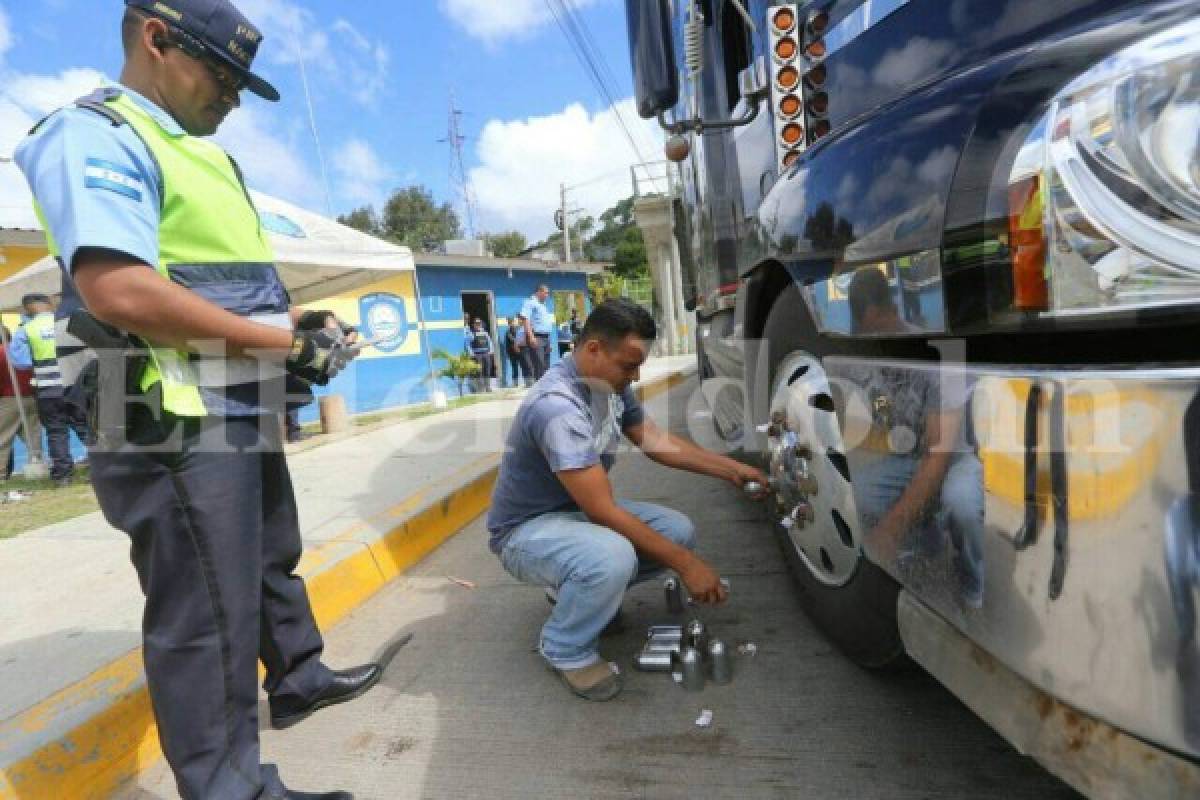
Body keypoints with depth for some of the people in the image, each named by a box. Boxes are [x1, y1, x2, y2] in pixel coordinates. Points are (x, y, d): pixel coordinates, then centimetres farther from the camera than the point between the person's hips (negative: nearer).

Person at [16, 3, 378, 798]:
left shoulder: (204, 156, 20)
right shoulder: (96, 136, -10)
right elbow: (120, 291, -26)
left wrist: (300, 328, 5)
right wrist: (283, 341, -19)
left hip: (243, 417, 10)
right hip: (176, 428, -10)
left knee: (274, 563, 24)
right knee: (208, 615, 1)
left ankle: (298, 678, 46)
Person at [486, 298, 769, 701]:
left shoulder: (611, 385, -4)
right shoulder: (557, 406, -32)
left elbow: (657, 441, 7)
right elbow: (603, 512, -32)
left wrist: (731, 468, -1)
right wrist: (686, 564, -28)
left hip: (581, 509, 9)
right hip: (526, 530, -8)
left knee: (679, 531, -6)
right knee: (612, 557, -37)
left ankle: (577, 587, 14)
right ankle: (565, 649, -6)